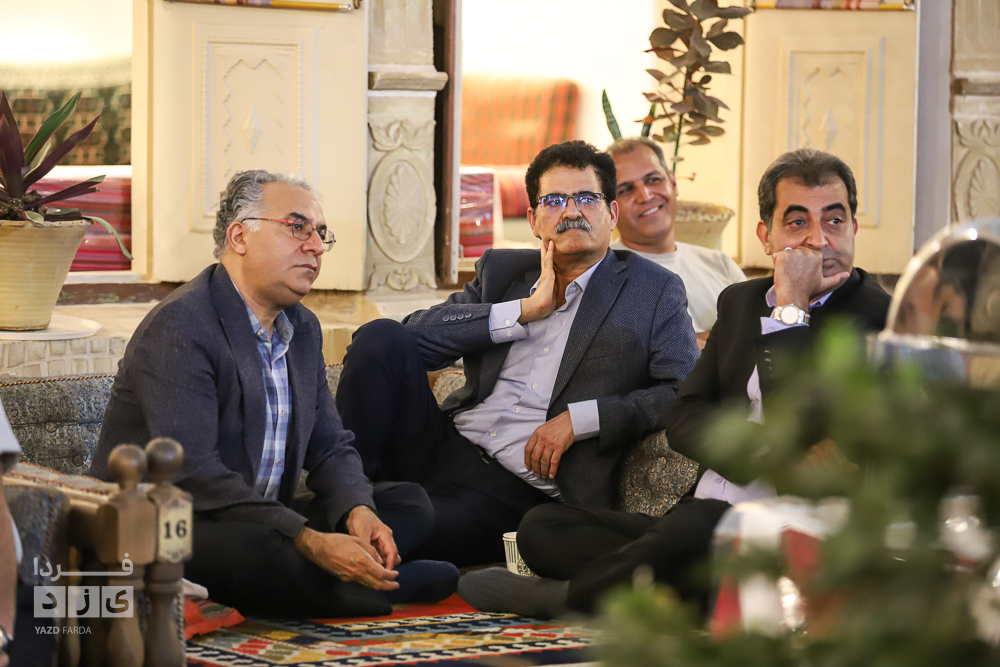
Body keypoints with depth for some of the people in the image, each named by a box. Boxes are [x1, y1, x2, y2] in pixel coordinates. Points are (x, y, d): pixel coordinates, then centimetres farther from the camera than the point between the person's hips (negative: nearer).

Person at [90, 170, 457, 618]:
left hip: (263, 526, 9)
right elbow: (192, 474, -26)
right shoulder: (180, 327, -17)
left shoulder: (303, 328, 14)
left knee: (411, 504, -1)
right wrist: (309, 542, -32)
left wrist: (357, 510, -11)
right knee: (249, 546, -40)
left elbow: (330, 446, 14)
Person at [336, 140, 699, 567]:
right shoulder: (500, 271, 18)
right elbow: (415, 335, 4)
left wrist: (579, 419, -13)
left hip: (520, 493, -5)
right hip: (445, 447, 5)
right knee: (380, 338, -20)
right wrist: (525, 310, -5)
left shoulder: (655, 292, 8)